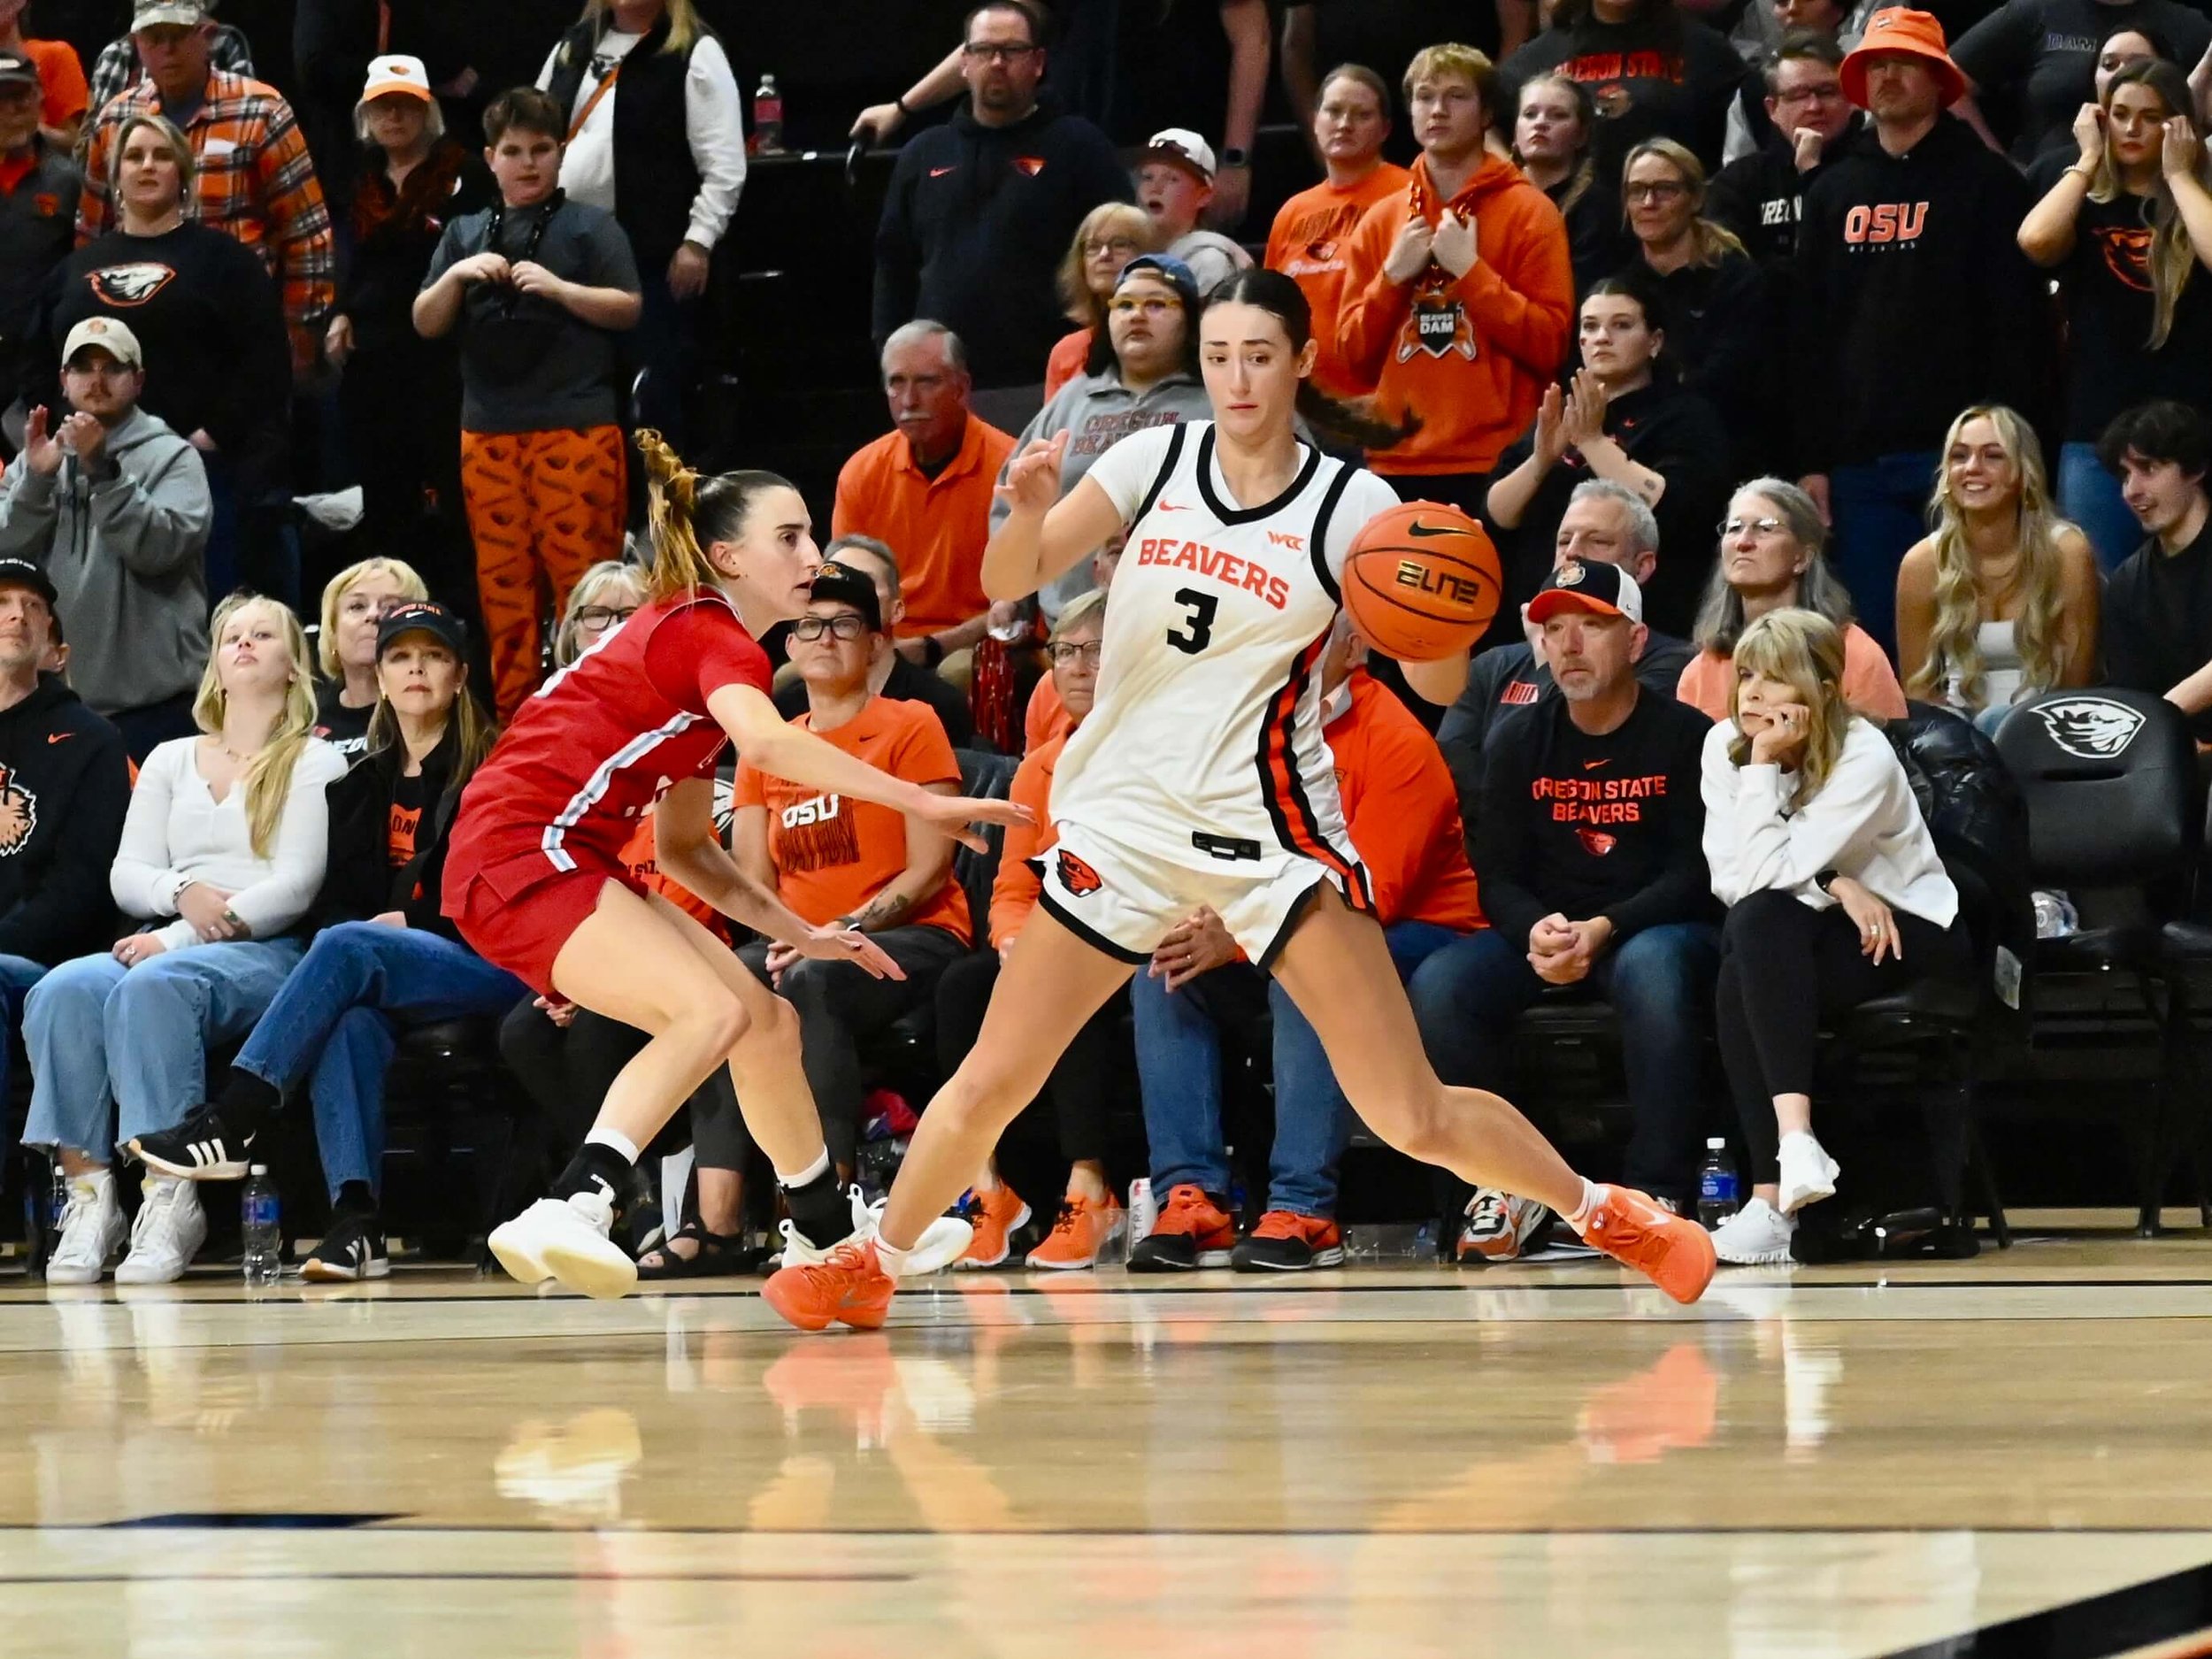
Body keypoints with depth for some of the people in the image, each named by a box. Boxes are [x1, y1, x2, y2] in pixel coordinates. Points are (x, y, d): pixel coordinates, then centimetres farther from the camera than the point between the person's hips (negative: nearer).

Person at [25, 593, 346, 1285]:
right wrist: (181, 892, -9)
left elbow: (296, 886, -2)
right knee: (64, 990, -31)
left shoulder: (313, 763, 11)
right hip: (164, 945, 4)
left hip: (266, 952, -4)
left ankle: (170, 1200, -41)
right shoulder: (170, 761, 26)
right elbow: (126, 874, 16)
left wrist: (176, 940, -13)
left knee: (153, 986, -39)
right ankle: (89, 1194, -34)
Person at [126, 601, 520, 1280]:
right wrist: (350, 928, -4)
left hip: (484, 963, -4)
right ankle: (355, 1218, -47)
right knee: (348, 1017, -34)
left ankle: (229, 1123, -40)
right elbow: (333, 900, 19)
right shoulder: (364, 784, 22)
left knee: (348, 949, -33)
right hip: (379, 970, 4)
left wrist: (411, 923, -10)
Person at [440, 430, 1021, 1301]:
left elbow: (684, 848, 22)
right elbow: (767, 744, -36)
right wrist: (921, 801, -38)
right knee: (711, 1011, -27)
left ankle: (830, 1234, 32)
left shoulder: (692, 638, 18)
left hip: (571, 863, 10)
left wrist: (802, 934, 16)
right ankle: (569, 1210, -39)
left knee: (767, 1018, 15)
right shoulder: (712, 635, -11)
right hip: (520, 858, -10)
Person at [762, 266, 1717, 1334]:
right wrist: (1028, 513, -21)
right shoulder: (1155, 461, 2)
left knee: (1413, 1117, -9)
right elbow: (1006, 584, 0)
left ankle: (1604, 1215, 12)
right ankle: (871, 1266, 24)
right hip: (1125, 816, 2)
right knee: (988, 1086, 1)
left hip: (1270, 832, -2)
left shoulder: (1351, 505, -4)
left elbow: (1435, 680, -5)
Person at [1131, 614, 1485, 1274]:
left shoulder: (1397, 741, -16)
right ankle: (1190, 1197, -23)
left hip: (1412, 939, -7)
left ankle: (1303, 1211, -36)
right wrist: (1199, 919, -22)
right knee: (1164, 971, -14)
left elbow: (1367, 896, -23)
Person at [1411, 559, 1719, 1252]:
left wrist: (1603, 930, -25)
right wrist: (1537, 932, -19)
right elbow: (1497, 875, 5)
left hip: (1653, 928, -4)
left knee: (1653, 969, -40)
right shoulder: (1518, 740, 8)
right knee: (1438, 985, -25)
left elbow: (1694, 873, -9)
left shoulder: (1684, 735, -4)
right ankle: (1503, 1186, -12)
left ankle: (1660, 1192, -32)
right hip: (1542, 930, 4)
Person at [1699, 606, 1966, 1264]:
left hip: (1908, 936, -5)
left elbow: (1765, 875, -26)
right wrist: (1834, 884, -22)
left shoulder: (1865, 758, -20)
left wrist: (1764, 763, -25)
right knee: (1751, 926, -32)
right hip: (1793, 943, 5)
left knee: (1762, 920, -32)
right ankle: (1775, 1195, -37)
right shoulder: (1724, 745, -4)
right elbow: (1728, 878, -12)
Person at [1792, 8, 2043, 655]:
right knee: (1873, 643, 2)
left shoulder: (1986, 183, 2)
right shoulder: (1834, 192, 17)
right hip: (1860, 458, 4)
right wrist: (1812, 458, 7)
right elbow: (1808, 334, 15)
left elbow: (2015, 327, -4)